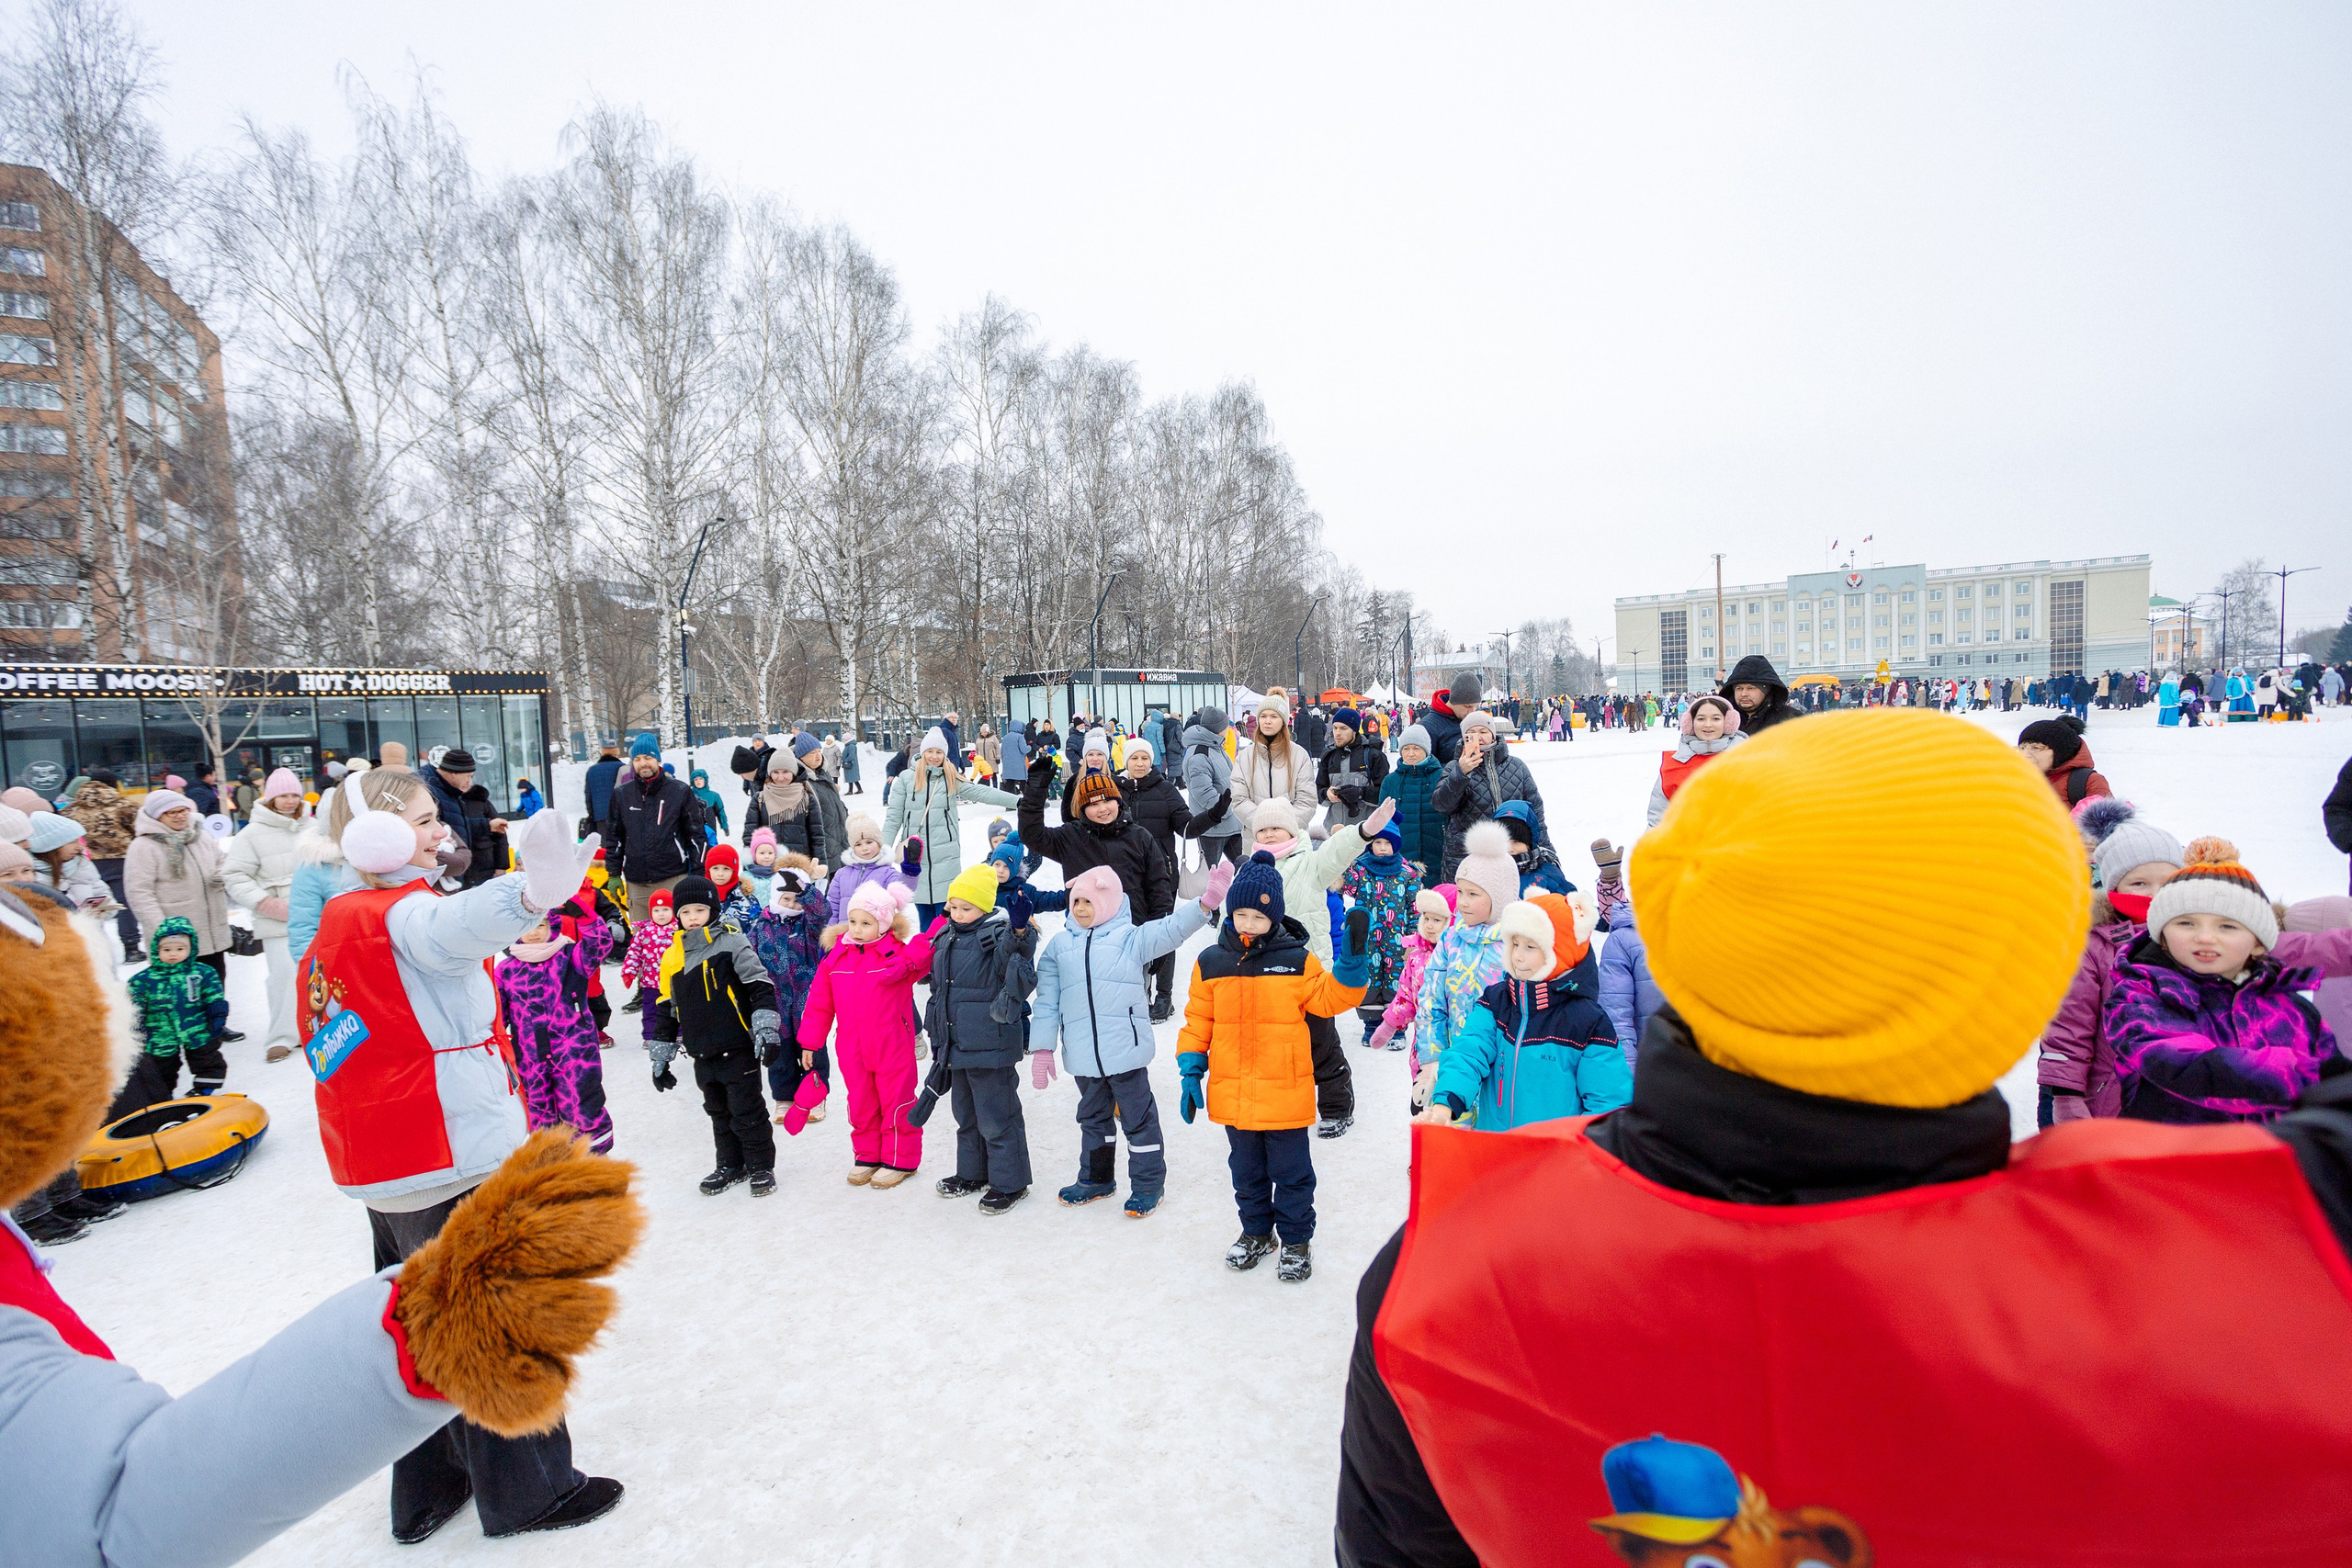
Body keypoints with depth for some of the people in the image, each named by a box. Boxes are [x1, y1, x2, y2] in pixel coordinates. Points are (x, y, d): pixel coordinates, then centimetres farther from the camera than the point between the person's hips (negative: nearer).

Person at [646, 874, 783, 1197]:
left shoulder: (732, 943, -9)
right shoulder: (672, 955, 8)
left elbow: (760, 987, -13)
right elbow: (666, 1008, 15)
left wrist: (767, 1031, -21)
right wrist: (661, 1056, 16)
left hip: (739, 1049, -6)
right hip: (703, 1054, 6)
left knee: (747, 1111, 2)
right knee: (718, 1112, 18)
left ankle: (762, 1166, 16)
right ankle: (731, 1165, 33)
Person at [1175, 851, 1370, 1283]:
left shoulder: (1298, 960, -6)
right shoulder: (1211, 963, -1)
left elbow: (1328, 1000, -5)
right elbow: (1198, 1021, 5)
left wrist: (1352, 961, -17)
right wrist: (1190, 1071, 2)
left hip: (1286, 1093, -2)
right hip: (1232, 1094, 3)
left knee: (1291, 1173, 11)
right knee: (1247, 1172, 20)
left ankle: (1296, 1239, 30)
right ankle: (1256, 1231, 40)